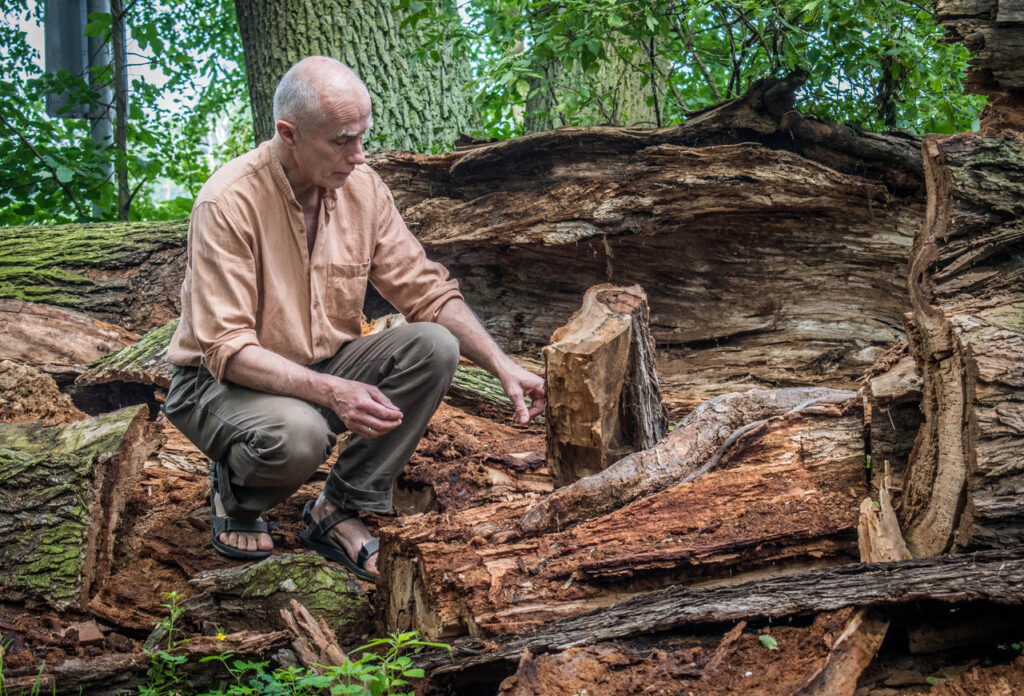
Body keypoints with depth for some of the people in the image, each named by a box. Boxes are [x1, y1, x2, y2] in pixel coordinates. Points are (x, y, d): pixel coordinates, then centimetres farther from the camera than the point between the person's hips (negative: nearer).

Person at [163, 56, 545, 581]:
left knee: (434, 346, -18)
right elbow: (226, 350, -26)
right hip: (222, 382, -6)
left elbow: (428, 291, 2)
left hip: (325, 368, 6)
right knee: (298, 433, -38)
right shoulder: (228, 203, -23)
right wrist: (330, 391, -38)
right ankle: (235, 491, 0)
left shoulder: (362, 187, -4)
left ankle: (337, 511, -10)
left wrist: (503, 366, -11)